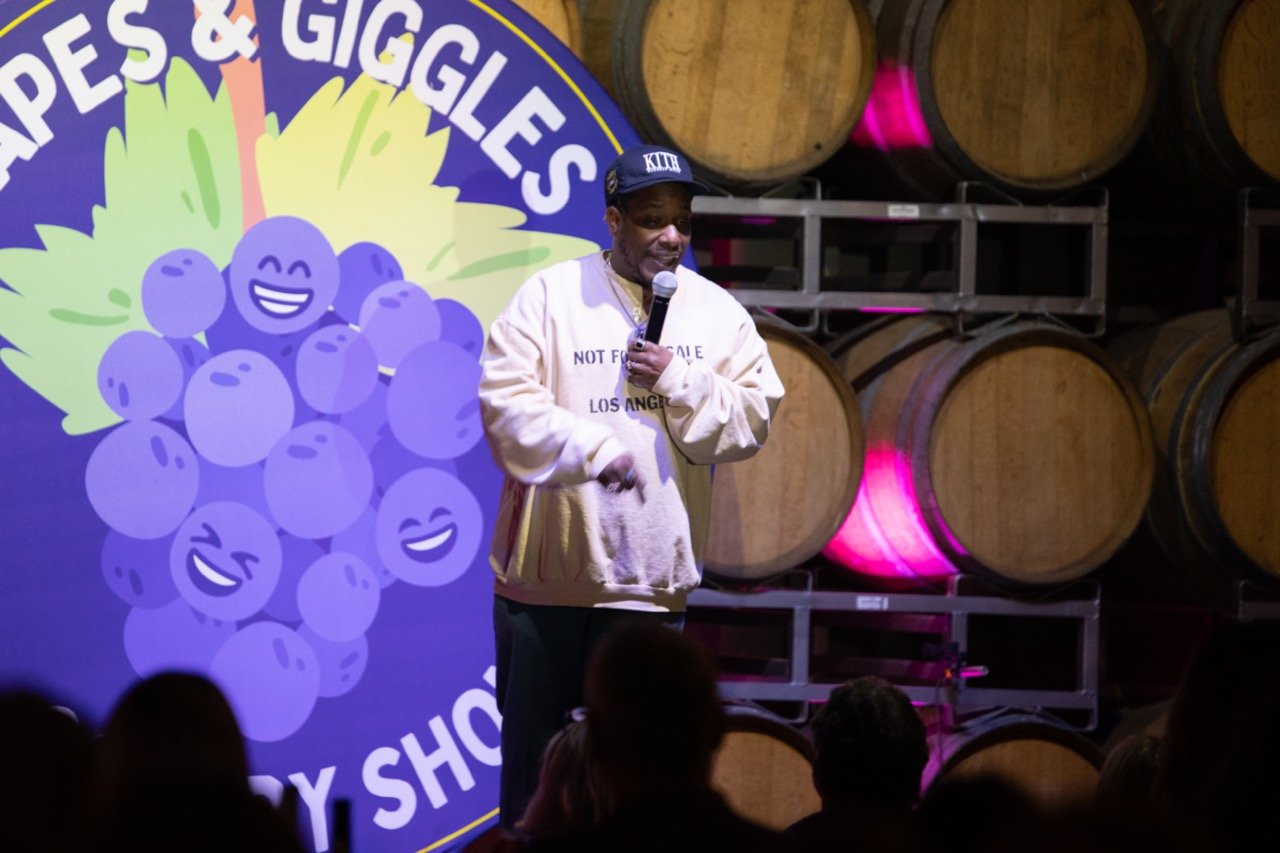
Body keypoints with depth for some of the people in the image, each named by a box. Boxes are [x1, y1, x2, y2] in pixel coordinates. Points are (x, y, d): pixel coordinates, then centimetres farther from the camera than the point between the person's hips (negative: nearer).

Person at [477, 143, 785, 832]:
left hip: (649, 577, 2)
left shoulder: (718, 313, 6)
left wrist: (680, 381, -13)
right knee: (532, 743, 7)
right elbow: (506, 400, -12)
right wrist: (594, 447, -24)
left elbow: (754, 417, 3)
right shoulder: (550, 296, -3)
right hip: (548, 569, -2)